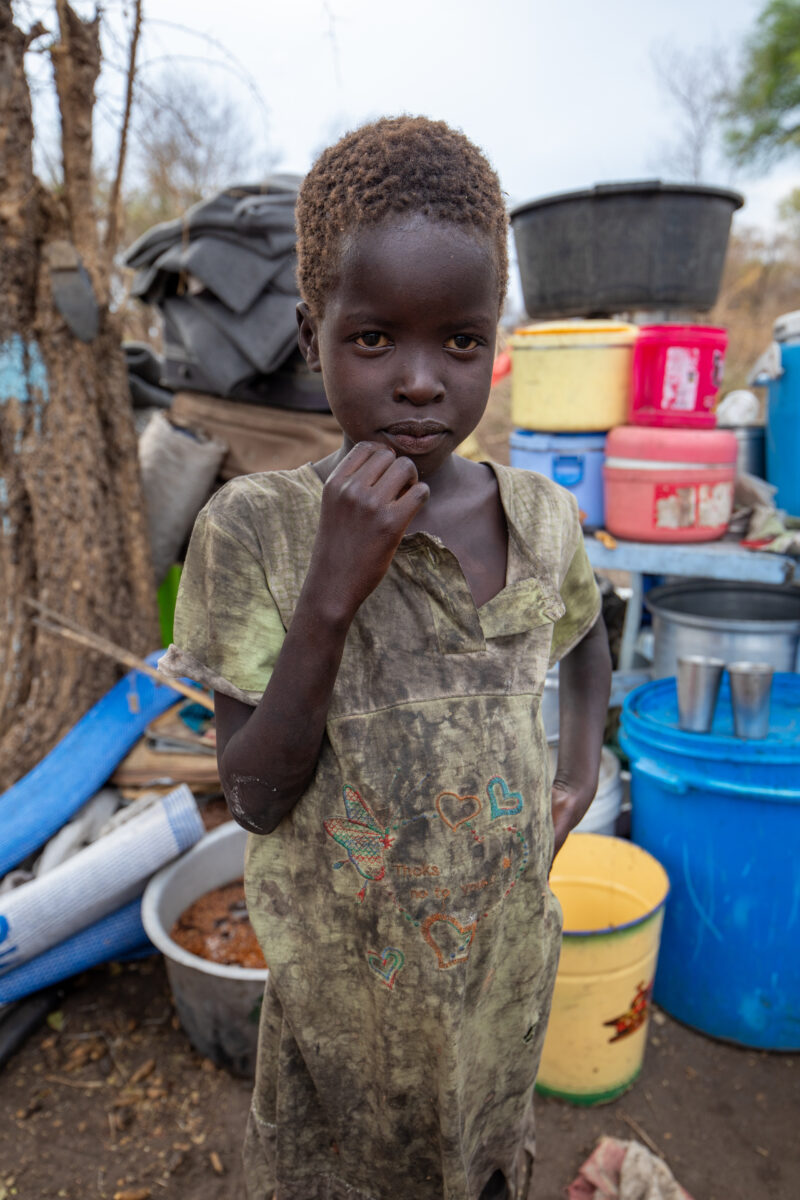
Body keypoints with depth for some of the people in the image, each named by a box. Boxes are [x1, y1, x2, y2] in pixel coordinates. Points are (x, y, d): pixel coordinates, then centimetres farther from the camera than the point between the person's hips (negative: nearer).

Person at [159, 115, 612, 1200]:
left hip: (505, 948, 3)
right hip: (345, 974, -3)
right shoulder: (255, 528, -20)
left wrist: (584, 760, 0)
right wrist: (333, 593, -32)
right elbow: (255, 797, -20)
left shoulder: (543, 519, -10)